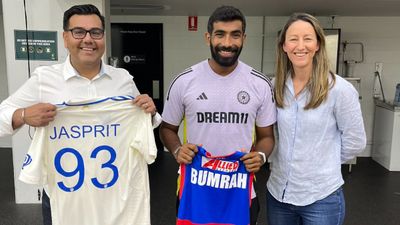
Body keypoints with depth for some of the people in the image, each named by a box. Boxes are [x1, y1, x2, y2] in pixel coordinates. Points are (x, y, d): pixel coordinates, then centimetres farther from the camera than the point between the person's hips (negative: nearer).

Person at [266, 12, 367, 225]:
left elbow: (355, 142, -4)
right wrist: (283, 161, 5)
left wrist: (324, 163, 4)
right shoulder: (275, 87, -1)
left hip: (321, 196, -3)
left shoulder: (339, 89, -14)